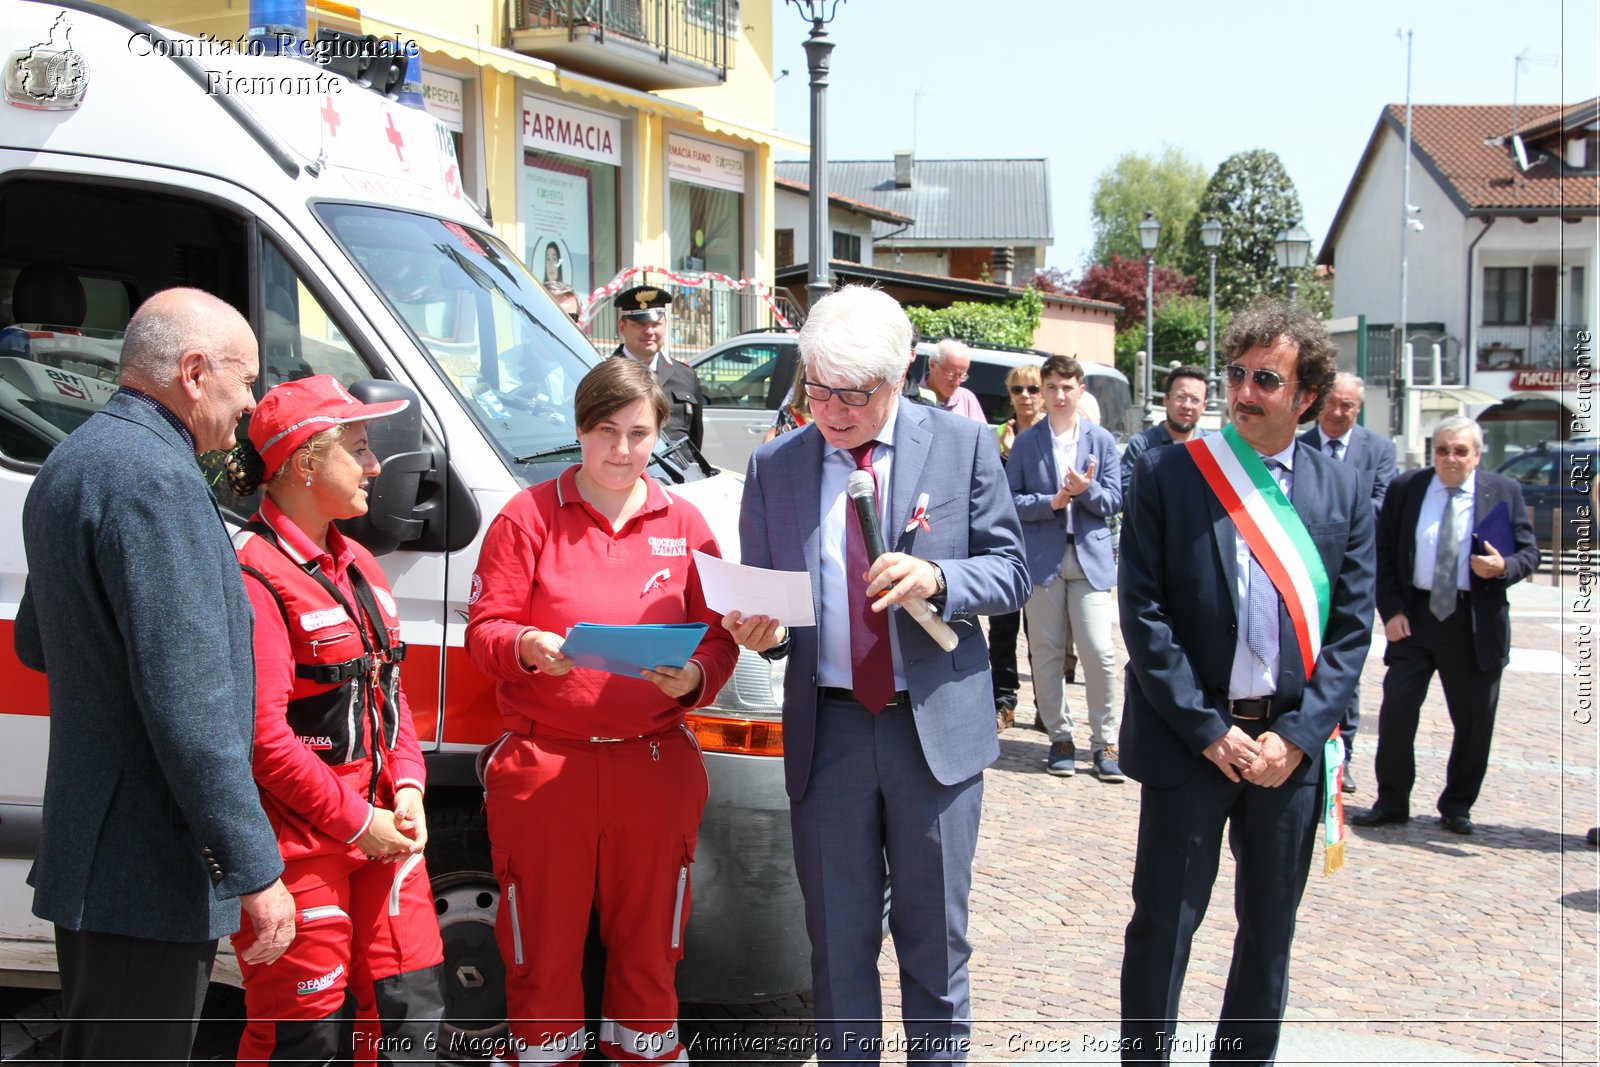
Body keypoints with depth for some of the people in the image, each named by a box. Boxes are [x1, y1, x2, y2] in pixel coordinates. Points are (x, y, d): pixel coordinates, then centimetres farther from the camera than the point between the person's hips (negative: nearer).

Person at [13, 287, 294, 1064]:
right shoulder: (157, 479, -20)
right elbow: (189, 703, -25)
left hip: (85, 852, 11)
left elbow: (33, 644, 27)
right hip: (152, 870, -11)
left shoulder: (72, 462, 14)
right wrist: (254, 869, -22)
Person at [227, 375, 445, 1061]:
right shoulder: (255, 574, -16)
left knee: (411, 1005, 13)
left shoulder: (357, 565, 14)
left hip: (379, 830, 8)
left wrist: (406, 787, 2)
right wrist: (353, 820, -16)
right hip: (298, 842, -8)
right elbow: (261, 730, -20)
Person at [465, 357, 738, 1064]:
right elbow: (484, 629, -1)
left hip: (655, 764, 2)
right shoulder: (528, 516, 2)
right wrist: (527, 648, -22)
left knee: (647, 941, 11)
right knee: (544, 945, 7)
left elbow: (719, 636, 8)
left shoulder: (684, 524, 9)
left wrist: (694, 677, -12)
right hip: (543, 765, -2)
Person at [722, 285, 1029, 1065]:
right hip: (825, 730, 1)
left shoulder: (964, 445, -1)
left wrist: (937, 580, -20)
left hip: (935, 727, -1)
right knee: (837, 941, 12)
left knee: (935, 936, 10)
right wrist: (761, 630, -16)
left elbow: (1010, 572, 0)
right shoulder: (773, 467, 4)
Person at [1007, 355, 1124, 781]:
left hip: (1091, 558, 0)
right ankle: (1060, 738, 17)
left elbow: (1114, 501, 4)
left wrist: (1087, 491, -16)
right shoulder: (1026, 442, 5)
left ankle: (1104, 742, 5)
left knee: (1099, 652, -7)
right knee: (1046, 653, 4)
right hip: (1043, 558, 1)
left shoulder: (1101, 440, 6)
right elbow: (1010, 500, 1)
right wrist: (1051, 502, -14)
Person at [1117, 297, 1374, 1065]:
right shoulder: (1167, 475, -4)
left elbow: (1351, 627, 3)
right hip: (1191, 740, -3)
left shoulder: (1342, 493, 5)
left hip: (1290, 743, 3)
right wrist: (1209, 731, -11)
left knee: (1270, 926, 14)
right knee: (1164, 922, 2)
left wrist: (1295, 736, -8)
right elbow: (1143, 611, -7)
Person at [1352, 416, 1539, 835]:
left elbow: (1529, 552, 5)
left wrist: (1504, 567, -17)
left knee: (1474, 720, 6)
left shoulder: (1504, 492, 2)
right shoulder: (1405, 489, 4)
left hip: (1475, 623, 0)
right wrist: (1391, 610, -6)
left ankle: (1457, 806, 22)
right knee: (1396, 711, -1)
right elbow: (1383, 554, 4)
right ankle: (1391, 803, 11)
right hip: (1414, 616, 0)